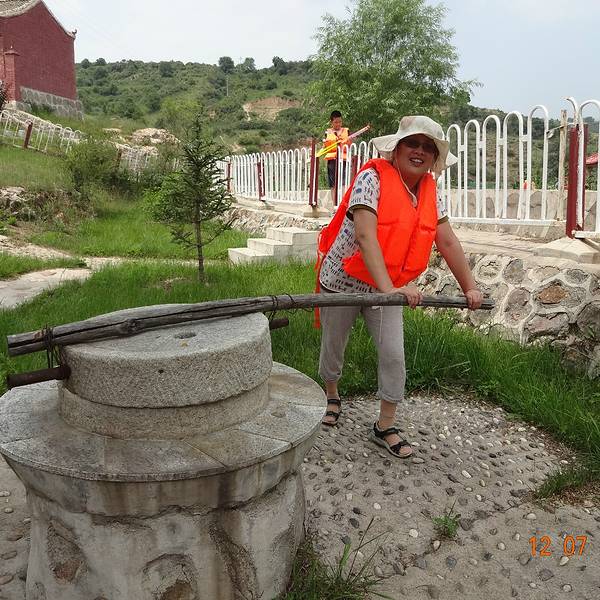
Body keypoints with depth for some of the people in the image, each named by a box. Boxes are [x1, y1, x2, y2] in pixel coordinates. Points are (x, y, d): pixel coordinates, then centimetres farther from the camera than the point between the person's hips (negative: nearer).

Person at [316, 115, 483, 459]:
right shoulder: (373, 178, -20)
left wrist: (470, 288, -5)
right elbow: (365, 237, -32)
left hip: (388, 287, 5)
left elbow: (448, 242, 1)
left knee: (394, 355, -3)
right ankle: (332, 397, 43)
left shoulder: (430, 191, 0)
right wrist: (387, 287, -42)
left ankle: (385, 427, 14)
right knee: (334, 346, 13)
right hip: (343, 281, -4)